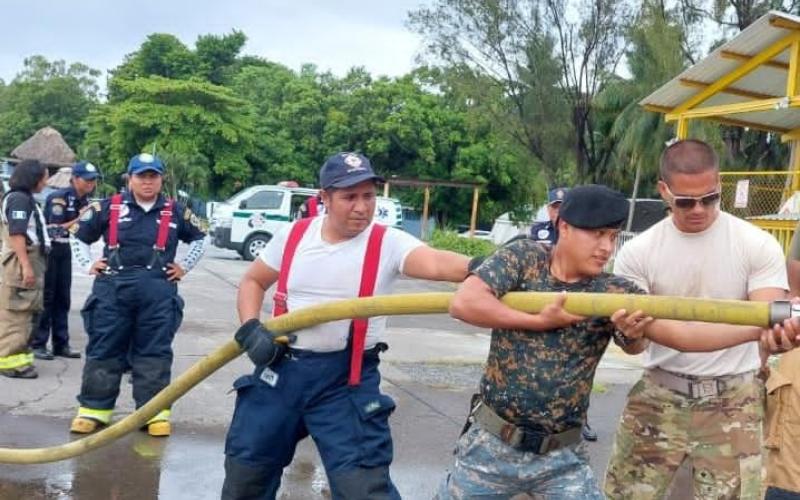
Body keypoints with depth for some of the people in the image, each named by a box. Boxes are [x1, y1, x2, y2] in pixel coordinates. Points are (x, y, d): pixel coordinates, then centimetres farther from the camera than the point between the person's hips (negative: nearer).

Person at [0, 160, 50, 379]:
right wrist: (26, 266, -23)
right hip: (22, 262, -10)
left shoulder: (26, 198, 19)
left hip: (30, 260, 10)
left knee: (22, 312, 12)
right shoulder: (19, 198, -11)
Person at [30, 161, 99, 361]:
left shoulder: (84, 199, 4)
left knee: (62, 299, 9)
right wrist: (79, 218, -24)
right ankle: (38, 344, 3)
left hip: (64, 250, 7)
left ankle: (61, 344, 15)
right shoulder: (58, 197, -17)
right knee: (45, 298, -4)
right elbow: (55, 230, -23)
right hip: (47, 249, -7)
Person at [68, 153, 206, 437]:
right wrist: (88, 265, 8)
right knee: (103, 350, 2)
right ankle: (94, 408, 11)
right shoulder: (109, 208, 6)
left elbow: (198, 239, 24)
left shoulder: (175, 212, 9)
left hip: (158, 291, 0)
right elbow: (78, 236, 17)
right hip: (112, 288, 0)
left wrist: (184, 267, 14)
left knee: (154, 352, 2)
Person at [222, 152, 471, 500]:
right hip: (280, 370, 4)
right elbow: (253, 281, 13)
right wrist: (250, 329, -5)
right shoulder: (293, 235, -1)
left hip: (346, 381, -3)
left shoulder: (387, 243, -12)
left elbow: (437, 263, -32)